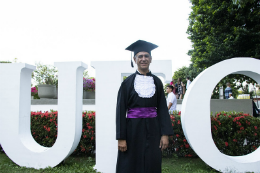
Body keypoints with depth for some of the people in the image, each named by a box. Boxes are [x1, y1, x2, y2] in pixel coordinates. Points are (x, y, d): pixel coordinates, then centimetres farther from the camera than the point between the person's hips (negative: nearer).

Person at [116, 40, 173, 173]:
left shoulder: (157, 82, 5)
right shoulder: (127, 82, -2)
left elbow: (162, 108, 4)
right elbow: (121, 110, -4)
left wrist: (165, 134, -3)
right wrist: (121, 137, -9)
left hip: (152, 129, 2)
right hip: (133, 129, -2)